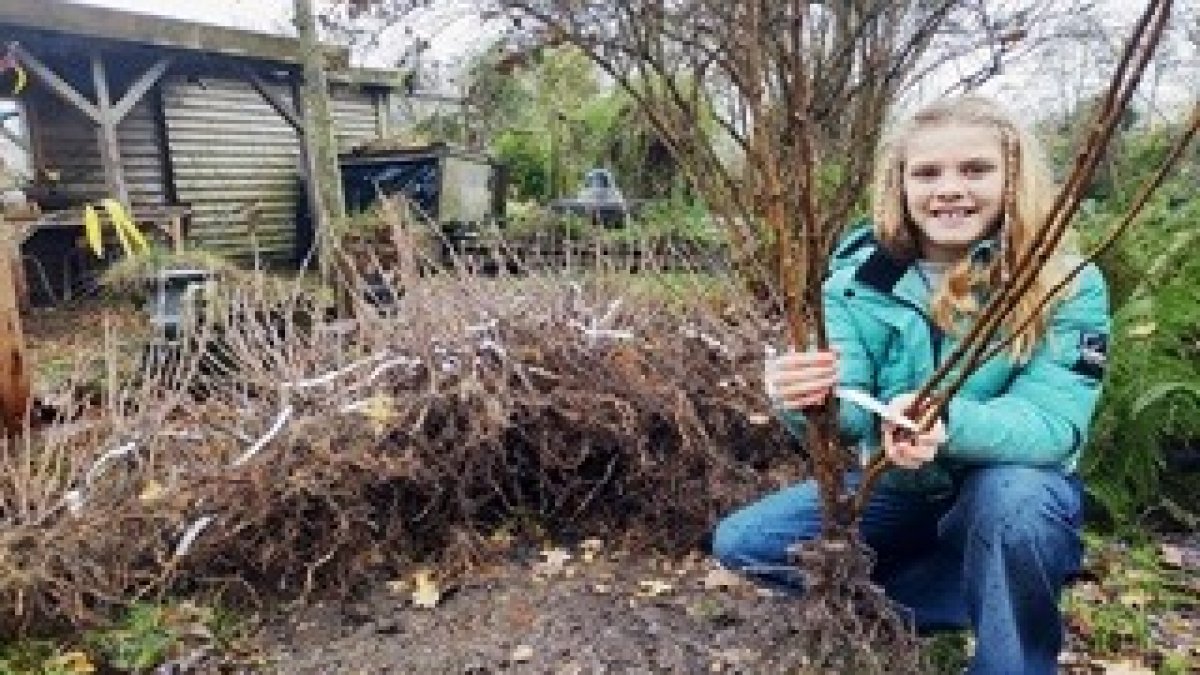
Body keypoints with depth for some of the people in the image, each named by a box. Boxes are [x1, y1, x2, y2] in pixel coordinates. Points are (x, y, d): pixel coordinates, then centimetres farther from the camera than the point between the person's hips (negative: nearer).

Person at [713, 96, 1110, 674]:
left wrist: (946, 424, -47)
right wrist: (807, 400, -47)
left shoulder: (1069, 287, -16)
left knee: (1013, 494, -38)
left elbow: (1054, 422, -26)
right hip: (895, 486, 3)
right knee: (740, 543, -11)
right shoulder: (860, 271, -13)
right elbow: (844, 415, -22)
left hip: (1016, 491, -2)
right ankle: (978, 600, -4)